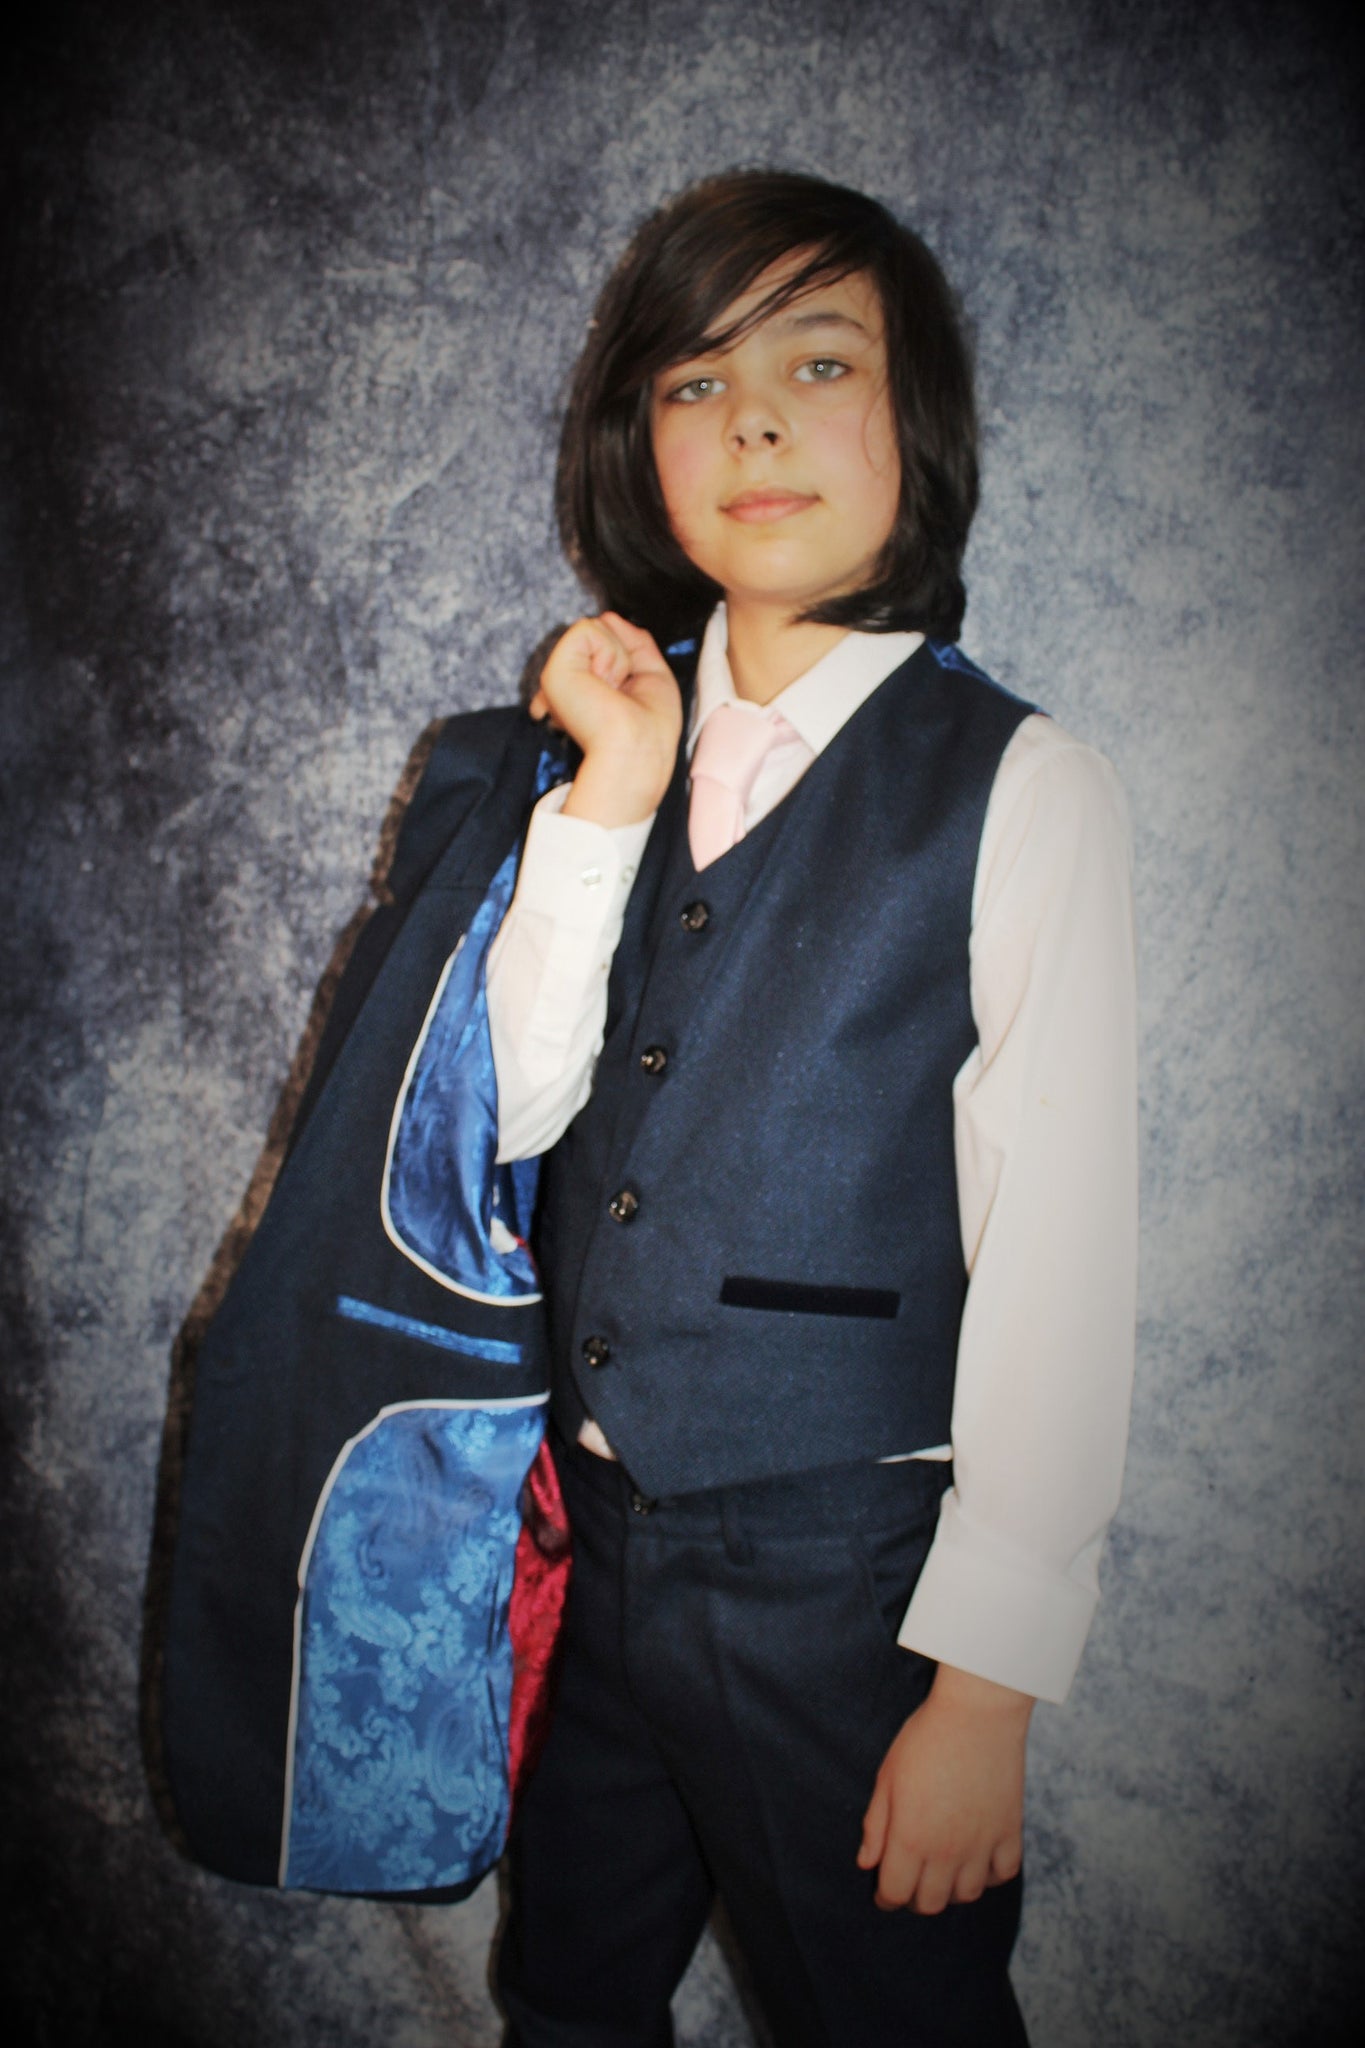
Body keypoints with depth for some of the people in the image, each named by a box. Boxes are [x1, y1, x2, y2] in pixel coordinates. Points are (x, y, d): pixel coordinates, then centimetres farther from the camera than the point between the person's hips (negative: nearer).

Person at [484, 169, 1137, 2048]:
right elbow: (513, 1111, -2)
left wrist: (991, 1678, -13)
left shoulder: (1018, 785, -12)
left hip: (839, 1562, -5)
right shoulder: (629, 733, 4)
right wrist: (603, 805, -12)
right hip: (591, 1521, 5)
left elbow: (1059, 1260, -13)